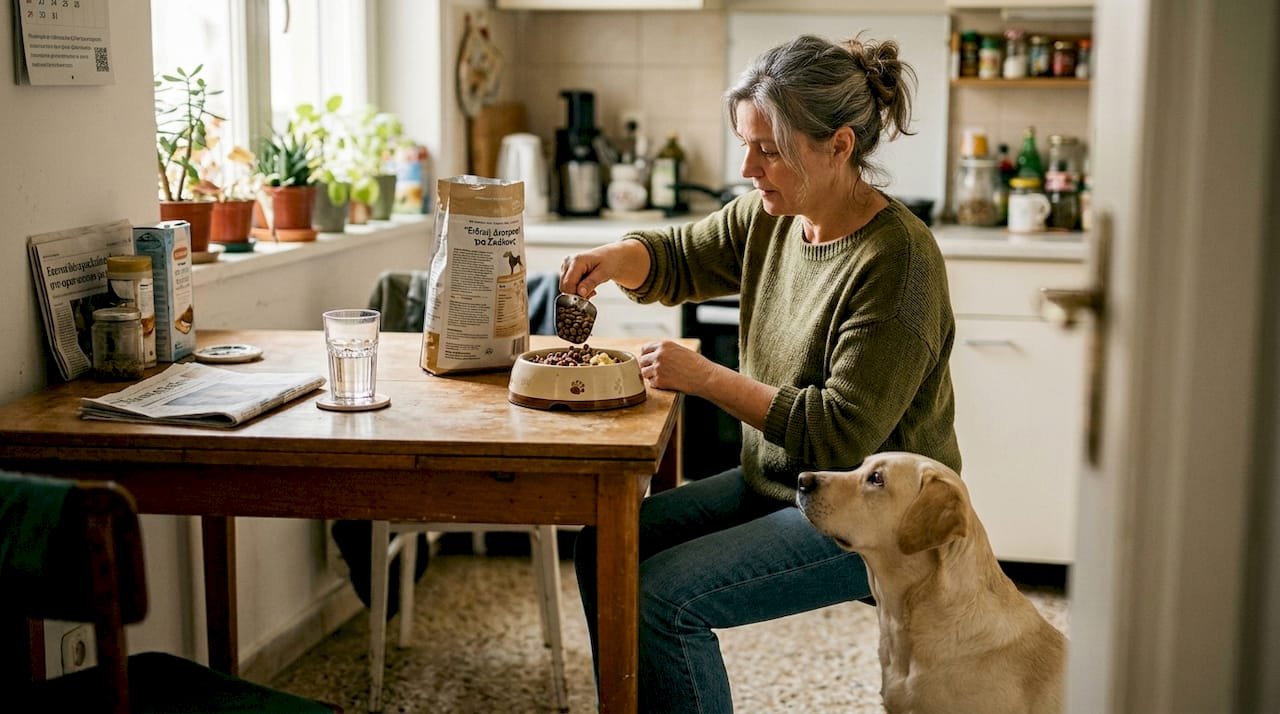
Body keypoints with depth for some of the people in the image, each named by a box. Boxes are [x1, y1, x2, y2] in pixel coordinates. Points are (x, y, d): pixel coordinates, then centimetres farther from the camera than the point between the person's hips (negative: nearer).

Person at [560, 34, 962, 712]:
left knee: (658, 596, -21)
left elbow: (842, 434, -25)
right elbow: (676, 259, 15)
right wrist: (619, 257, -8)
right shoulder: (770, 216, 0)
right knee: (604, 546, 1)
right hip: (774, 481, 9)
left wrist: (706, 377, -23)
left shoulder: (898, 261, -23)